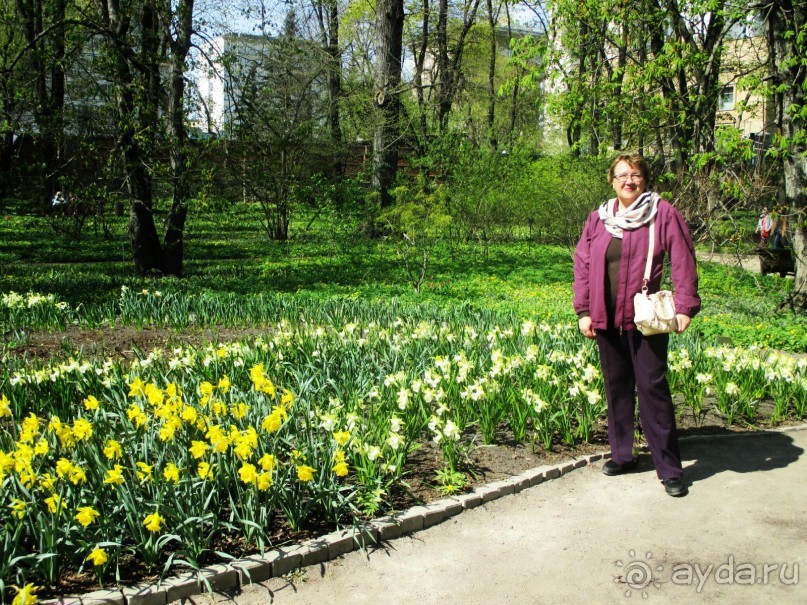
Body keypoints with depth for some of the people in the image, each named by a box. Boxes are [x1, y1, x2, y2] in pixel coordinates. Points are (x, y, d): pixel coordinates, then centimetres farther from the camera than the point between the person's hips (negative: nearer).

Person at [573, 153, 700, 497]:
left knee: (652, 388, -3)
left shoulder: (663, 214, -1)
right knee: (616, 388, 12)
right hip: (606, 320, 4)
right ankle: (622, 455, 25)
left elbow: (683, 262, -5)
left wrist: (685, 307, -12)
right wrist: (584, 310, 4)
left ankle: (670, 469, 4)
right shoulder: (598, 219, 9)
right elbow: (582, 265, 10)